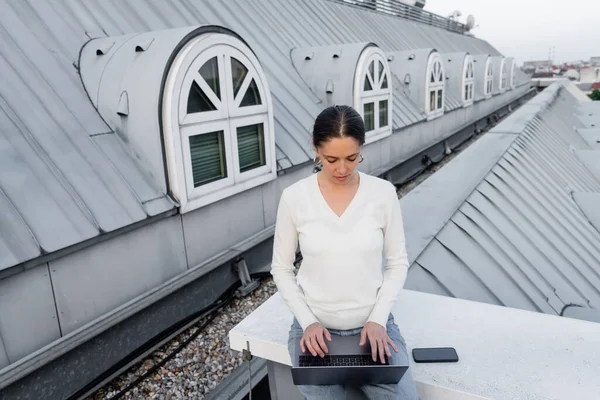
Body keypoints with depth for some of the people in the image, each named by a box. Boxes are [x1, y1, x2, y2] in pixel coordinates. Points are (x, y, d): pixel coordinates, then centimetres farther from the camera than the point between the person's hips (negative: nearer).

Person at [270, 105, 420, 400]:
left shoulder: (383, 193, -8)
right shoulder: (294, 197, -10)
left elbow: (397, 263, 1)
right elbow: (281, 270, 0)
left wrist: (378, 319, -10)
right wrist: (307, 321, -12)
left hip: (372, 324, 1)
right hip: (315, 327, 0)